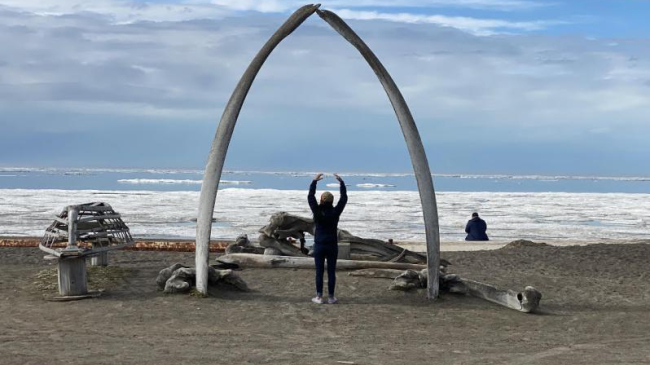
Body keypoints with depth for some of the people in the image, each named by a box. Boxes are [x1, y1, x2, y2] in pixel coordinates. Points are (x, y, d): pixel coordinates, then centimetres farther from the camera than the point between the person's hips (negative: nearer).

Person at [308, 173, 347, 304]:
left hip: (319, 245, 0)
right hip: (332, 246, 0)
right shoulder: (335, 212, -8)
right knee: (331, 272, 5)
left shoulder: (317, 212, -8)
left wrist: (314, 181, 9)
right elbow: (344, 198, 2)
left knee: (319, 271, 4)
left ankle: (319, 297, 6)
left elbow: (310, 197, 2)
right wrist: (341, 182, 9)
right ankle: (331, 297, 8)